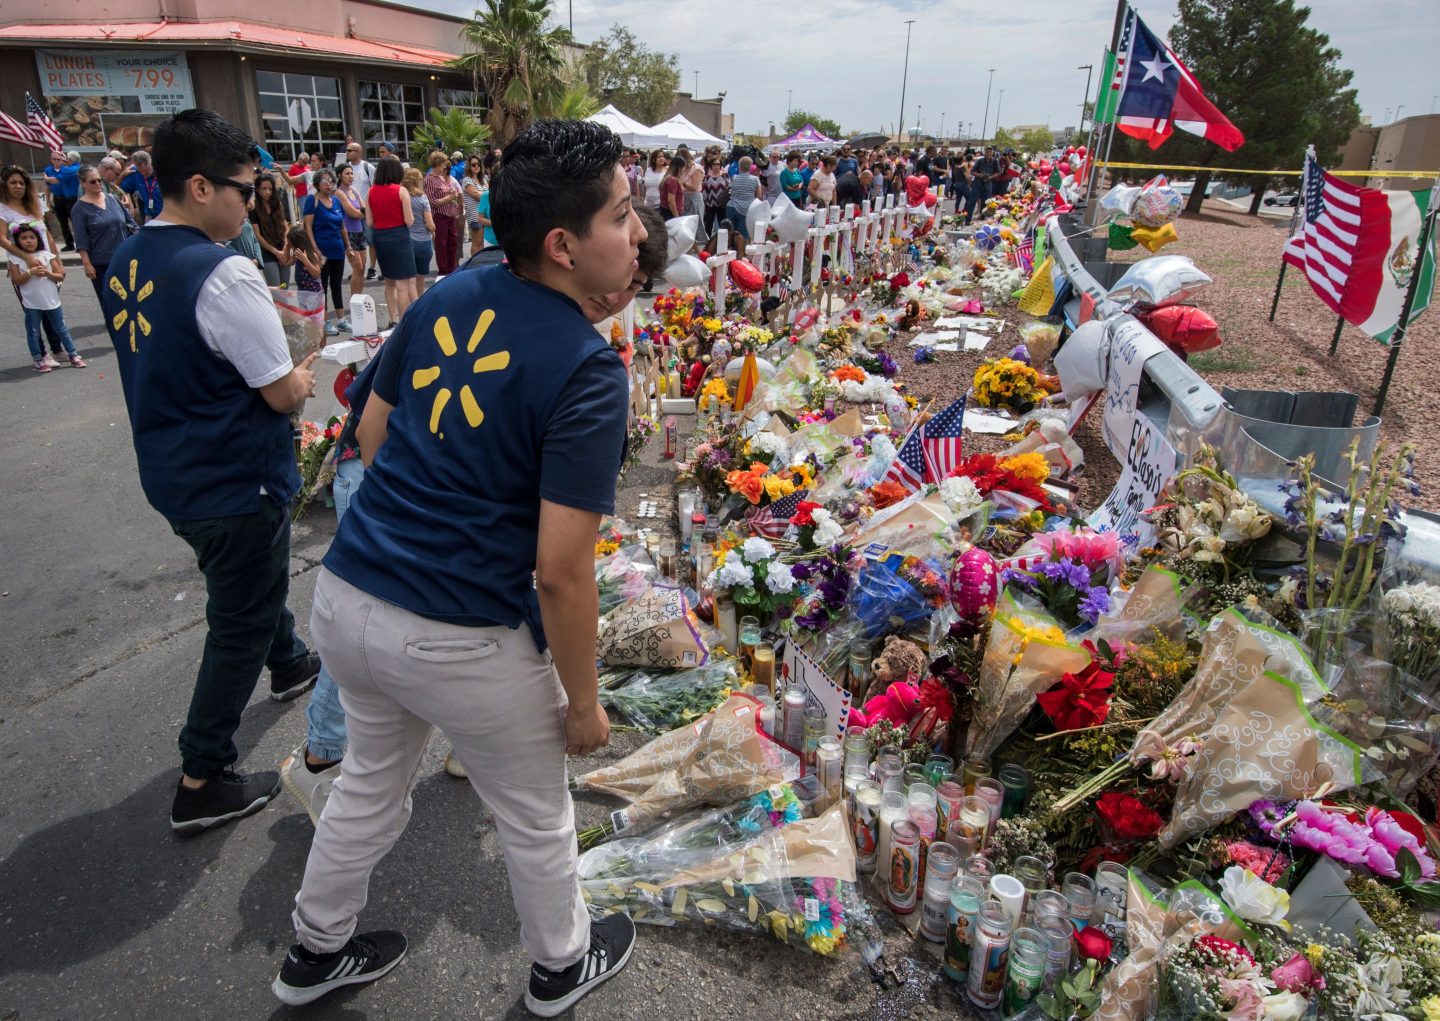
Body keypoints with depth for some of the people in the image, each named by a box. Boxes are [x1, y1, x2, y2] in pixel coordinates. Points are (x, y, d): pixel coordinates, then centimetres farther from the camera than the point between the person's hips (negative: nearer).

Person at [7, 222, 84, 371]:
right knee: (33, 332, 6)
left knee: (62, 329, 10)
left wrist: (48, 273, -18)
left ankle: (73, 355, 18)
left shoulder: (47, 255, 0)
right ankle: (39, 360, 14)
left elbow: (60, 276, 0)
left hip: (52, 301, 1)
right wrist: (30, 272, -21)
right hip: (31, 303, -1)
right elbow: (16, 280, -8)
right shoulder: (15, 259, -3)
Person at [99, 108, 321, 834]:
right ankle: (201, 783, 19)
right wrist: (303, 379, 1)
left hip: (171, 472, 9)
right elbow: (283, 394, -22)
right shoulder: (224, 274, -25)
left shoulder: (125, 263, 3)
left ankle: (289, 664, 57)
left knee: (258, 578, 31)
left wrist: (281, 375, 8)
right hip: (235, 483, -9)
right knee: (239, 625, 7)